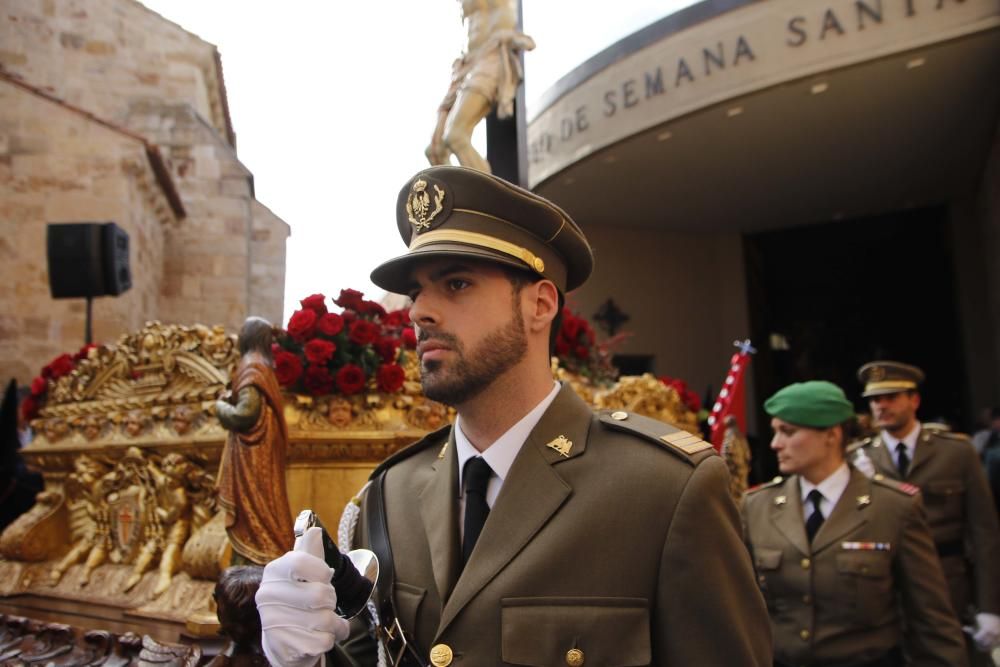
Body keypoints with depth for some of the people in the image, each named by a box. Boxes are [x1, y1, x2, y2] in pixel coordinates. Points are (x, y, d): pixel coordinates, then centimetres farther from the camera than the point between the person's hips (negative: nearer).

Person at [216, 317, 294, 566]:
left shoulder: (251, 368, -17)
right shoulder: (262, 365, 10)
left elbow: (245, 413, -24)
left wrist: (220, 406, -7)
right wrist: (231, 399, 8)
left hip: (251, 453, -9)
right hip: (262, 449, 9)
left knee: (252, 512, -3)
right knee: (263, 508, 14)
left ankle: (255, 564, 3)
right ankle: (269, 562, 21)